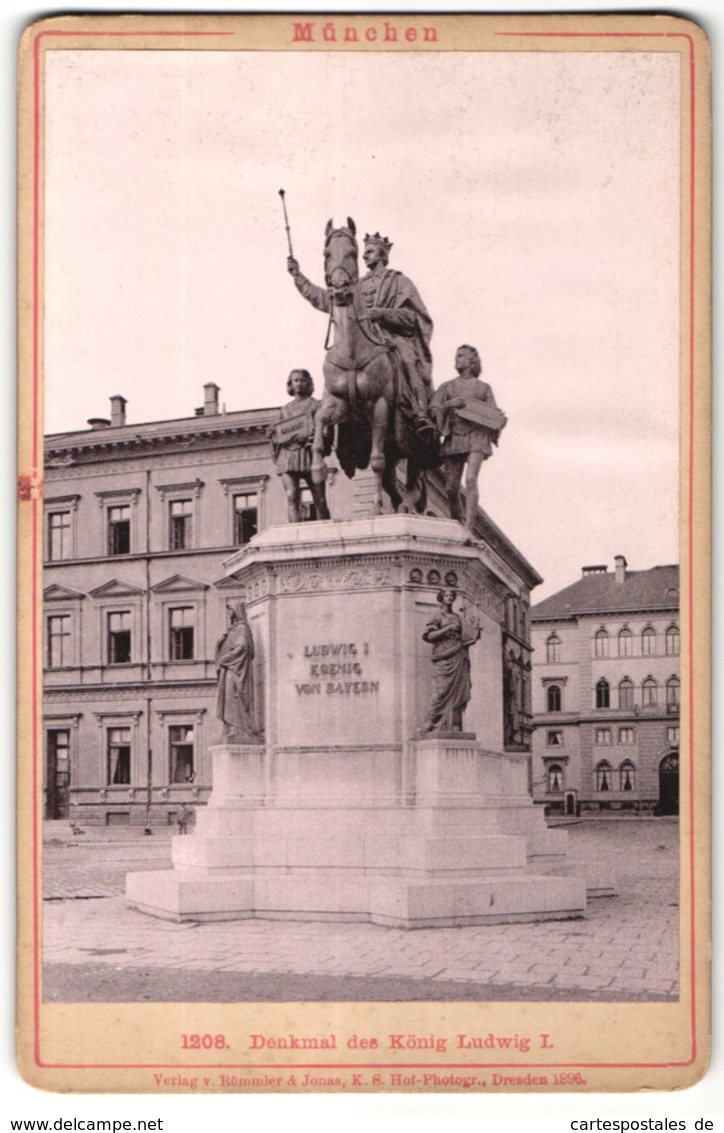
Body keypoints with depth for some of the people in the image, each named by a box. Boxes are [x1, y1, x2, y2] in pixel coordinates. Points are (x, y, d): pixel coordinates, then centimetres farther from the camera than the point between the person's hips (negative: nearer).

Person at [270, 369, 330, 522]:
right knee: (291, 498, -14)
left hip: (309, 453, -2)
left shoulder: (316, 405, 12)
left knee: (320, 501, -2)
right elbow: (277, 434, 25)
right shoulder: (285, 409, 22)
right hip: (287, 455, 2)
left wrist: (309, 436, -14)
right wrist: (275, 436, 3)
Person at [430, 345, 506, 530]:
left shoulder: (484, 387, 14)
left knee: (471, 480, -21)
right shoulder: (447, 387, 15)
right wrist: (449, 404, -13)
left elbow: (493, 415, 11)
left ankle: (468, 528, -26)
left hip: (476, 436, -2)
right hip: (454, 437, 2)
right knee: (451, 487, -3)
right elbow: (433, 410, 5)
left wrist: (501, 421, -11)